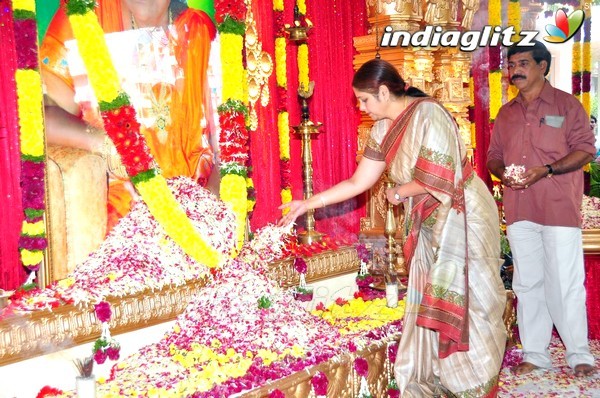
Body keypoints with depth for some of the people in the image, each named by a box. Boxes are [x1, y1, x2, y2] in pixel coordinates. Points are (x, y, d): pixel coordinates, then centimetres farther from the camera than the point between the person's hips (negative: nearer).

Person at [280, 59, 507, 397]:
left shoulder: (428, 114, -19)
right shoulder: (384, 133, 6)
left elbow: (435, 179, -24)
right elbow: (358, 183, 9)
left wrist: (398, 193, -7)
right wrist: (308, 204, 7)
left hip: (461, 219, -8)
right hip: (430, 224, 8)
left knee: (465, 302, 1)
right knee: (429, 303, 11)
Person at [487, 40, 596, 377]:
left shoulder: (566, 104, 1)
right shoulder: (506, 113, 16)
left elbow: (585, 149, -4)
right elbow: (494, 156, 19)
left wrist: (546, 170, -17)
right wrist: (503, 173, -5)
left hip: (559, 208, -5)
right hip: (519, 210, 5)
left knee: (566, 283, -4)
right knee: (527, 283, 8)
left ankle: (579, 354, 9)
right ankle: (535, 353, 17)